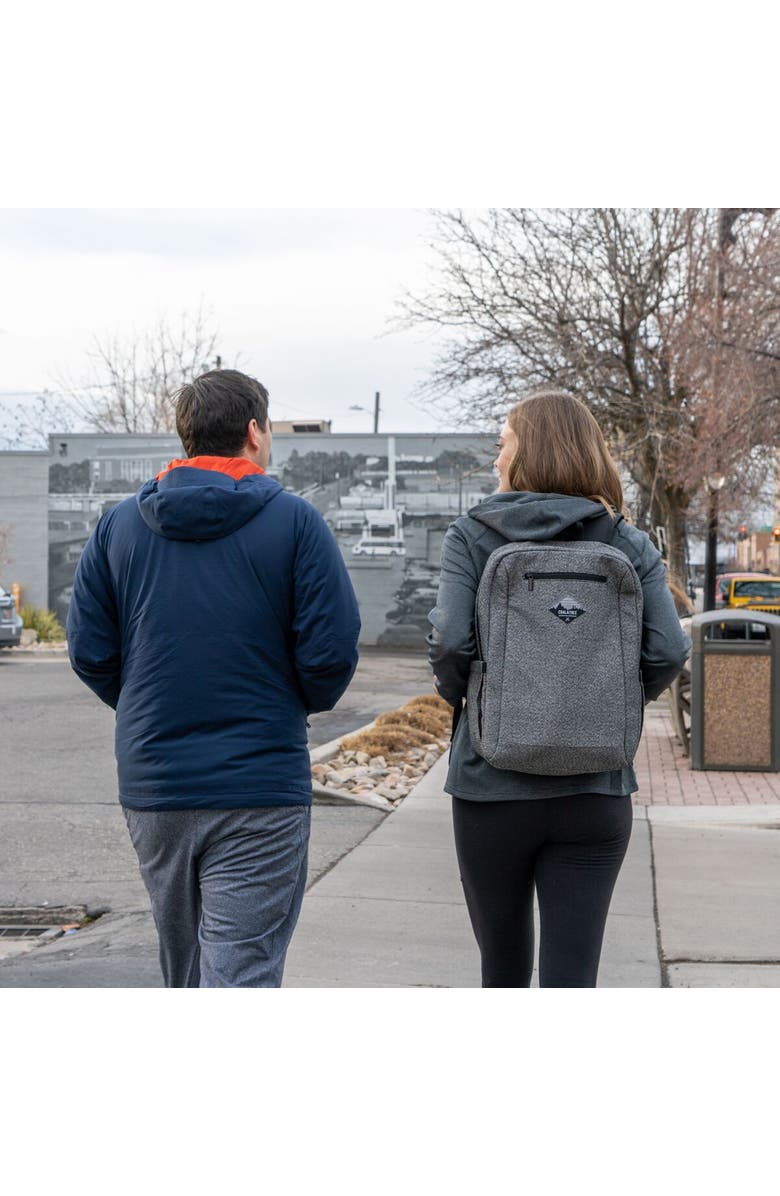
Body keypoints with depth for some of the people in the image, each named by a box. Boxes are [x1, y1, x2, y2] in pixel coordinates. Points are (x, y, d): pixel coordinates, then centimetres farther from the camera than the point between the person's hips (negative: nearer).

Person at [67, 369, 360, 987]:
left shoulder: (119, 524, 4)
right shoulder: (294, 521, -6)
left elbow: (89, 651, 3)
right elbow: (333, 649, -10)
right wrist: (307, 701, 11)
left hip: (151, 781, 5)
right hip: (261, 786, -4)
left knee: (185, 967, 22)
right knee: (240, 973, -4)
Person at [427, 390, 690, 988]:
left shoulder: (472, 536, -3)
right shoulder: (629, 544, 2)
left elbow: (452, 642, -16)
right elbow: (669, 652, -7)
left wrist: (455, 692, 4)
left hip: (492, 787, -1)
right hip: (596, 792, 1)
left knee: (504, 967, 17)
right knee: (572, 978, 2)